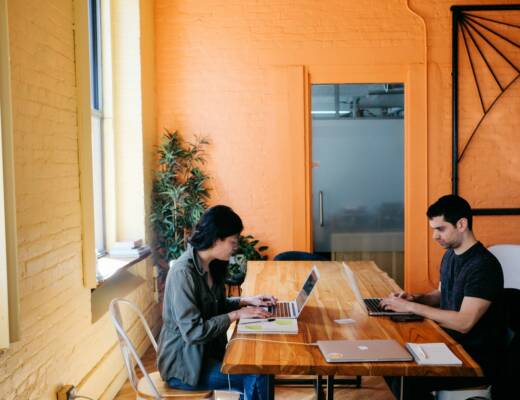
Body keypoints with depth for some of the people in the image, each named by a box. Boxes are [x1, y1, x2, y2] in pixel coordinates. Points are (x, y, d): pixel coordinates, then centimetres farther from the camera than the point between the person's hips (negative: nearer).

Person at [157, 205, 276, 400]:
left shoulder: (211, 265, 2)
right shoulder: (183, 272, -25)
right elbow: (193, 332, -27)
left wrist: (247, 301, 2)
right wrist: (236, 315, -20)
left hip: (206, 351, 8)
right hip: (183, 364, -8)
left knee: (258, 367, -6)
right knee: (256, 378, -15)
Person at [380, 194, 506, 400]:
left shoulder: (484, 266, -22)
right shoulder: (450, 254, 6)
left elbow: (464, 323, -27)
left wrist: (411, 307, -24)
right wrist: (416, 298, 0)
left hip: (477, 359, -9)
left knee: (406, 379, -24)